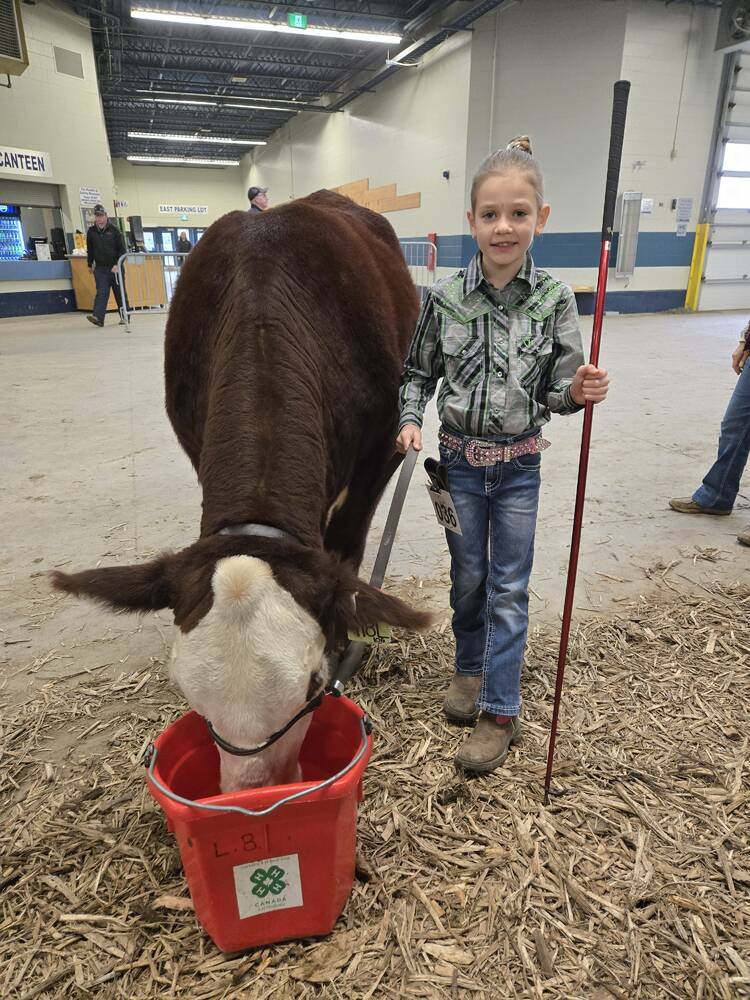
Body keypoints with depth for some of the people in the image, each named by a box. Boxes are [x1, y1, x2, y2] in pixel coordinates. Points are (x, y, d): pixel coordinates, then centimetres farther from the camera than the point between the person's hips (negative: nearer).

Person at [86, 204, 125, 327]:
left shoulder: (114, 230, -2)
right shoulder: (91, 231, 6)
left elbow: (122, 249, -5)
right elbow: (90, 250, 17)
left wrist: (117, 264, -15)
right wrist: (90, 265, 21)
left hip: (115, 267, -1)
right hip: (100, 268, 1)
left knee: (120, 293, 8)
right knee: (101, 292, -11)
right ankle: (98, 317, -21)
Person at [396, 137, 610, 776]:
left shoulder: (554, 300, -8)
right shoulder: (445, 297, -7)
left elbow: (556, 389, -5)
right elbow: (419, 372, 3)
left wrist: (578, 390, -26)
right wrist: (410, 419, -12)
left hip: (519, 466, -1)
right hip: (461, 460, 1)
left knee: (509, 589, 6)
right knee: (467, 579, 15)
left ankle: (500, 712, 19)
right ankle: (470, 669, 40)